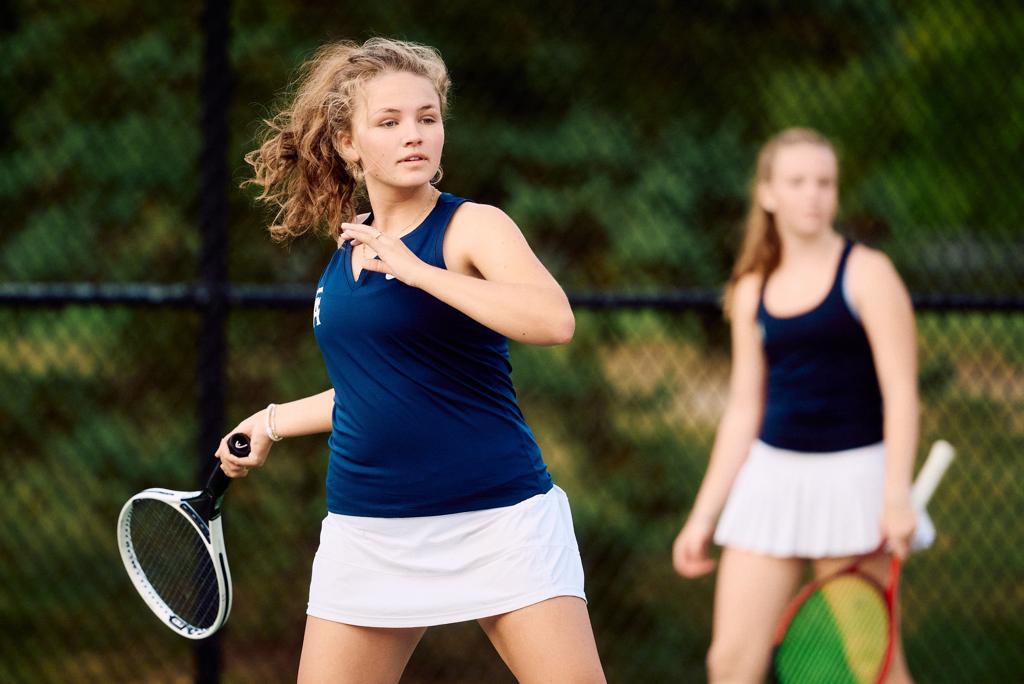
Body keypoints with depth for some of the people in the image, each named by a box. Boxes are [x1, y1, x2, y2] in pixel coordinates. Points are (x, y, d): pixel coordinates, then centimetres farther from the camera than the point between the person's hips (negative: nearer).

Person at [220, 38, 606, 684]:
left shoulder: (474, 226, -7)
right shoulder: (348, 250, 11)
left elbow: (554, 320, -27)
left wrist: (413, 267, -25)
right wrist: (272, 422, 31)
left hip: (500, 522, -5)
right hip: (369, 529, 5)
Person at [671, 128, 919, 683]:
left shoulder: (866, 274, -4)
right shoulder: (752, 290, 11)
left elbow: (900, 393, -9)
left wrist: (896, 496, -19)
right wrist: (703, 516, 13)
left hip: (851, 476, -5)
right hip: (771, 475, 5)